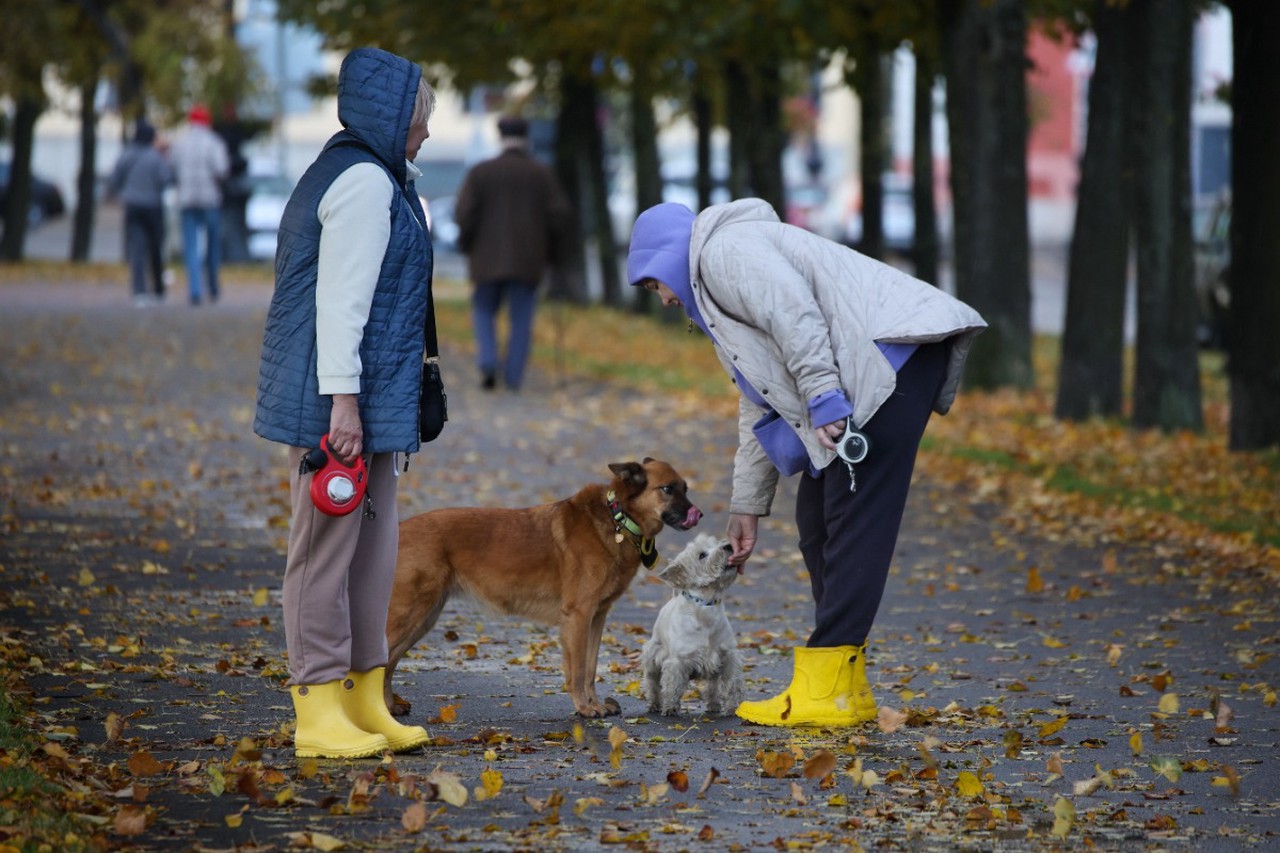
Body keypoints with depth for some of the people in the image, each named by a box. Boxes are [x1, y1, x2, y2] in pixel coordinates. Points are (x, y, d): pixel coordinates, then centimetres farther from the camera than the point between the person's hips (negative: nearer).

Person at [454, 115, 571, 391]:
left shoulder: (481, 172, -2)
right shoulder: (543, 174, 0)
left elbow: (464, 212, -9)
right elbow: (559, 214, -4)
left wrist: (465, 242, 9)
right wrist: (552, 248, 11)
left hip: (489, 257, 0)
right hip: (528, 261, 0)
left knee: (484, 311, 15)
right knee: (521, 319, 6)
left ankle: (488, 362, -7)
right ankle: (514, 378, 0)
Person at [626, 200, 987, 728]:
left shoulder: (724, 249, -1)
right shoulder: (712, 293, 30)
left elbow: (793, 311, -18)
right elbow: (759, 406, 33)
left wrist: (823, 399, -22)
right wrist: (746, 506, 32)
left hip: (891, 352, -11)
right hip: (879, 370, 11)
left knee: (853, 523, -12)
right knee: (817, 520, 12)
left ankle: (825, 693, -14)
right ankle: (846, 686, 13)